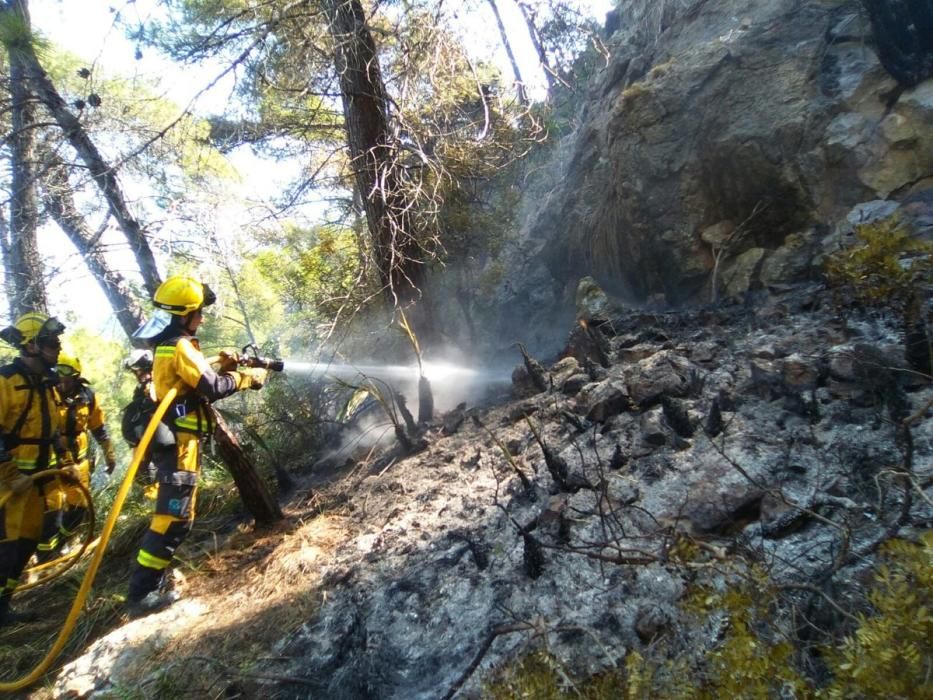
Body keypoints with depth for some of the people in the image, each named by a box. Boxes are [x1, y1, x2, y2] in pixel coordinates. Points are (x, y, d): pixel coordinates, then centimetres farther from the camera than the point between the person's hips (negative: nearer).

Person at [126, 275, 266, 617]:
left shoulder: (168, 345, 17)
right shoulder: (179, 346, -16)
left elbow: (198, 386, 17)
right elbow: (210, 387, -22)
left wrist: (225, 369, 5)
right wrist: (247, 377, -9)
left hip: (175, 440, 11)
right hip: (179, 443, -11)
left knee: (174, 514, 19)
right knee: (174, 518, -7)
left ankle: (153, 579, 30)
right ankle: (141, 594, 0)